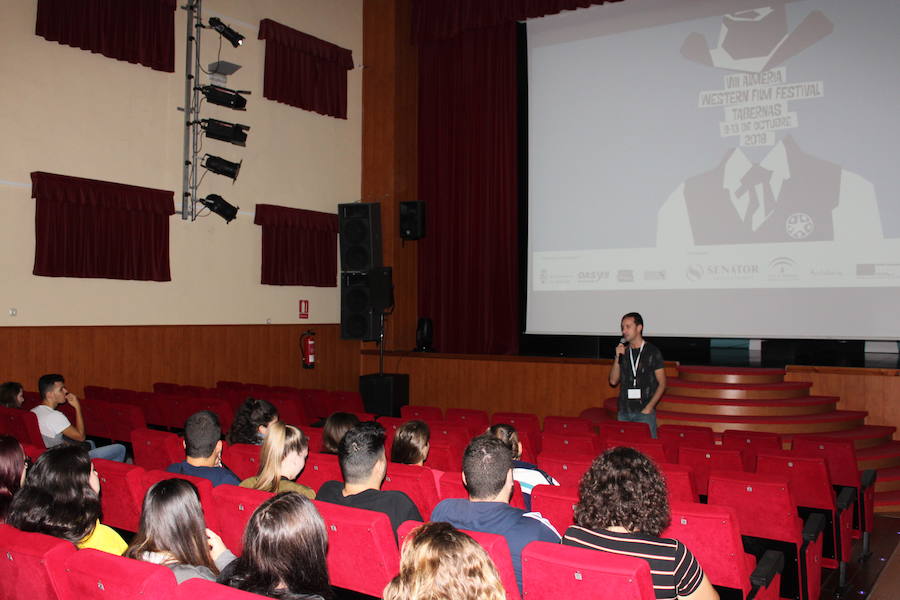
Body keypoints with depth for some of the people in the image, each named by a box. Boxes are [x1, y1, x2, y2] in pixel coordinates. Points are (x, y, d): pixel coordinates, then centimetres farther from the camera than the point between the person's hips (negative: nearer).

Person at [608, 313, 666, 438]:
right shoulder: (622, 351, 10)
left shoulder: (652, 352, -2)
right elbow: (613, 381, 5)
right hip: (624, 412, 4)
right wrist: (618, 357, -7)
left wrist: (649, 407, -12)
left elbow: (662, 384, -2)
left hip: (644, 412, -4)